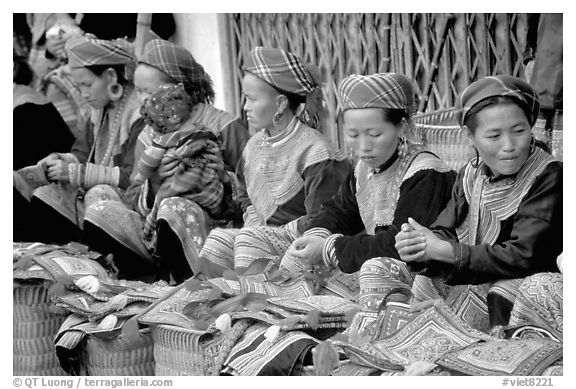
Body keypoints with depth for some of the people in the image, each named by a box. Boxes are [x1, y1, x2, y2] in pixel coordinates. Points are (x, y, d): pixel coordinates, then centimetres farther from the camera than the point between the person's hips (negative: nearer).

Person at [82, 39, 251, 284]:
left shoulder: (225, 127, -3)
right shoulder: (148, 136, 15)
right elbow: (132, 203, 8)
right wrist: (153, 183, -12)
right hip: (158, 229, 6)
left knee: (174, 207, -37)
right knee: (98, 213, -13)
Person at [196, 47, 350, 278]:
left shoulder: (313, 150, -16)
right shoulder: (254, 146, 11)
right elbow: (246, 196, 28)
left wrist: (279, 234, -18)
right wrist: (253, 221, 8)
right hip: (261, 231, 8)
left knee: (250, 237, -27)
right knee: (219, 237, -8)